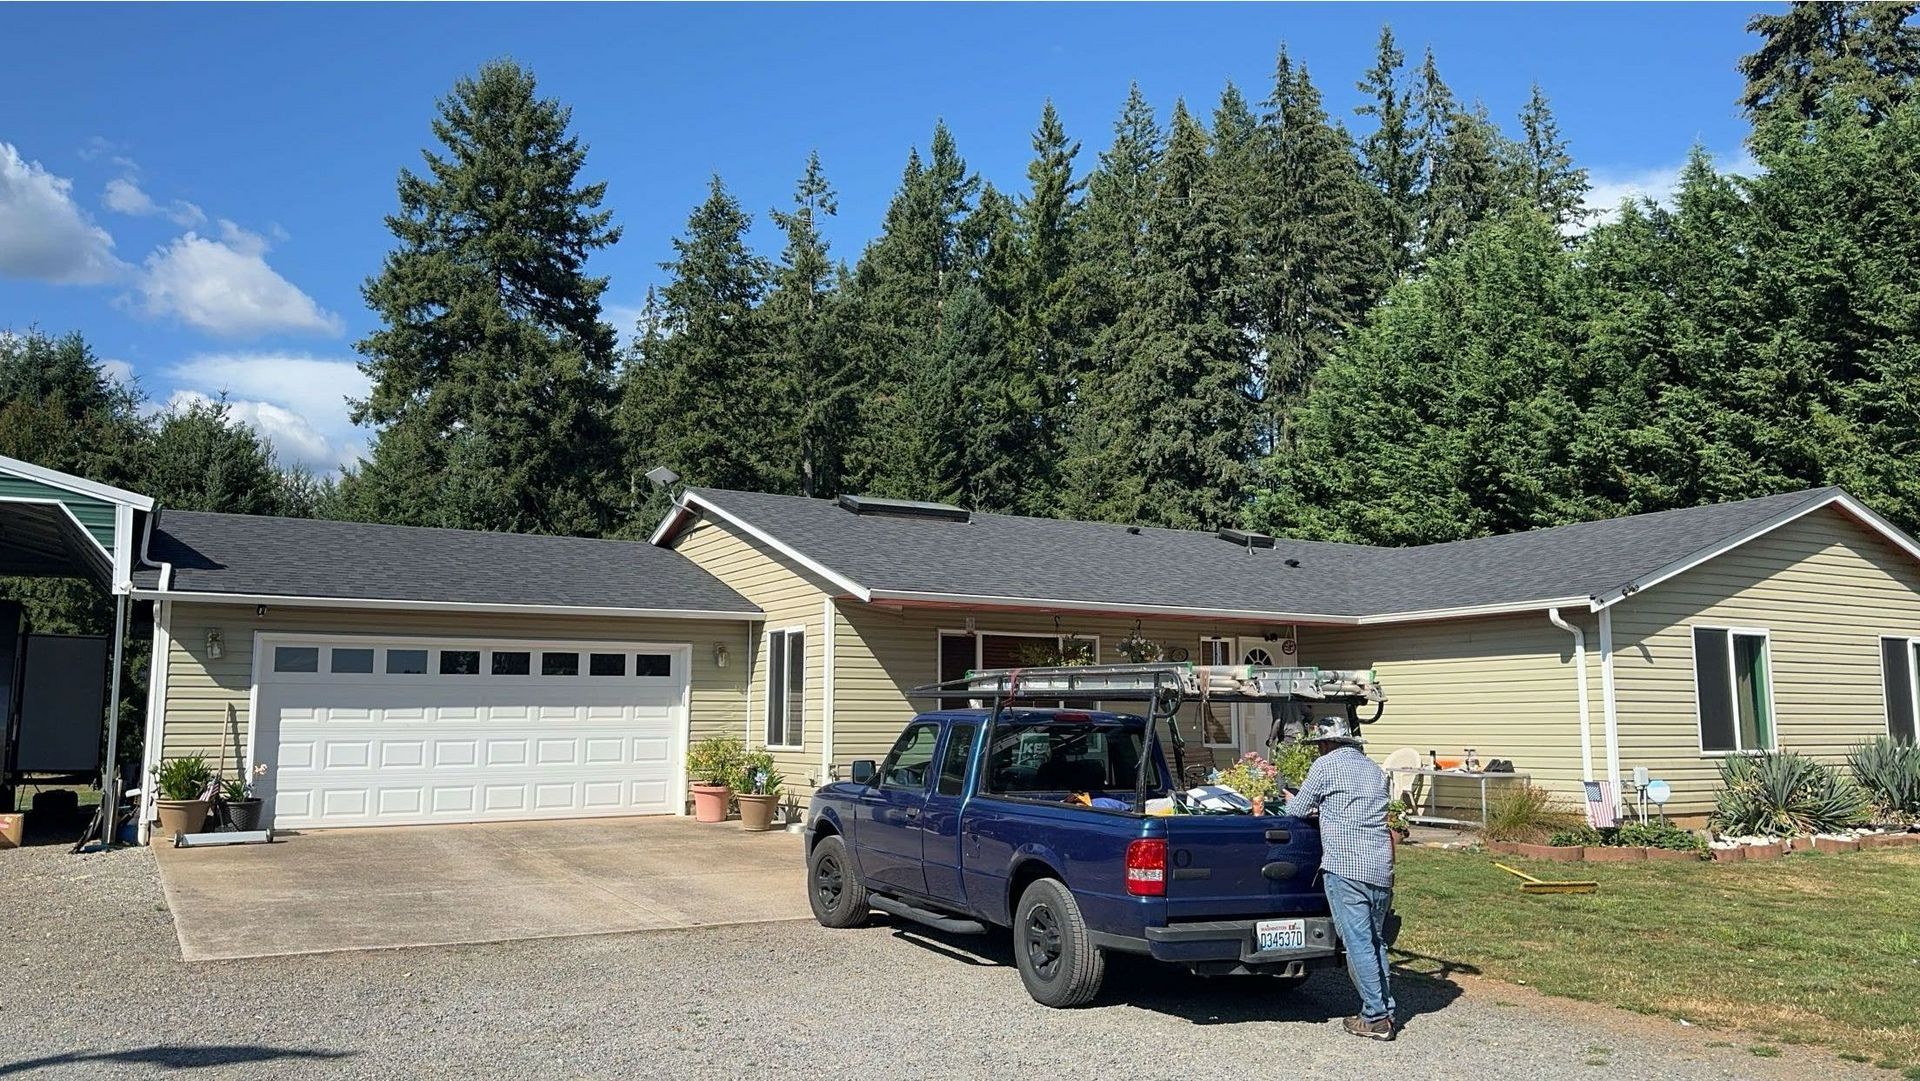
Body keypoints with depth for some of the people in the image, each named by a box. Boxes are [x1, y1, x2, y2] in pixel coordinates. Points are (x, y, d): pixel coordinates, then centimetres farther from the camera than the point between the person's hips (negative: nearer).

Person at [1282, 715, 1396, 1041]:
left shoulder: (1326, 764, -1)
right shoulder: (1374, 769, 19)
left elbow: (1298, 810, 4)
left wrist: (1290, 801, 27)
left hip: (1346, 867, -7)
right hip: (1382, 868, 7)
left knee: (1358, 943, -3)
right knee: (1376, 941, 17)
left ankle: (1376, 1019, -1)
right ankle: (1384, 1010, 21)